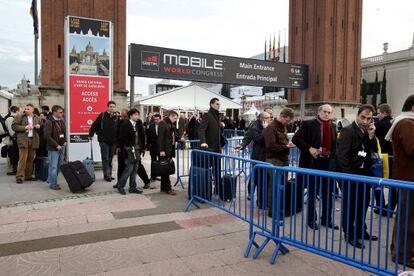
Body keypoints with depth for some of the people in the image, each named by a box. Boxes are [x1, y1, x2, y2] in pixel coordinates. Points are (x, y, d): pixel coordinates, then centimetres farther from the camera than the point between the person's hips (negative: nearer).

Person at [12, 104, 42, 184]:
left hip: (33, 140, 4)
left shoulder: (37, 118, 13)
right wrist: (24, 127, -14)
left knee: (30, 159, 7)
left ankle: (28, 175, 16)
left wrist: (38, 127, 0)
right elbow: (13, 126, -2)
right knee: (23, 159, -8)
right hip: (23, 140, -4)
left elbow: (41, 128, 23)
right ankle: (19, 176, -2)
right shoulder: (19, 117, 2)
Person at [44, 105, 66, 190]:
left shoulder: (61, 122, 12)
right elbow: (47, 136, -16)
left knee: (59, 166, 13)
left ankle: (50, 180, 28)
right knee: (53, 166, -3)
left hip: (62, 147, 8)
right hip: (53, 148, -8)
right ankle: (53, 184, 7)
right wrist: (56, 145, -16)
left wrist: (65, 141, 9)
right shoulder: (49, 122, -12)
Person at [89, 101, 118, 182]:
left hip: (113, 142, 4)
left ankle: (109, 174, 20)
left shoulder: (116, 118, 6)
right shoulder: (102, 116, -3)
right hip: (103, 141, -4)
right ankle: (107, 175, 2)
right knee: (105, 158, -2)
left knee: (110, 159, 12)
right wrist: (91, 135, -4)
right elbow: (95, 125, -2)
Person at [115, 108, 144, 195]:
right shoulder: (125, 124, -7)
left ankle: (133, 187, 16)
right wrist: (130, 146, -16)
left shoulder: (136, 125, 15)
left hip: (136, 150, 7)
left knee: (135, 169, 8)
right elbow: (122, 138, -14)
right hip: (129, 150, -7)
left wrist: (141, 148, 9)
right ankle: (120, 186, 7)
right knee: (129, 168, -8)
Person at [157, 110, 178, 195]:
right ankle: (168, 188, 1)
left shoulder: (172, 125, 17)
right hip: (164, 150, -8)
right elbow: (160, 138, -17)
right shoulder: (162, 123, -10)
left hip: (170, 150, 9)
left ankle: (163, 187, 20)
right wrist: (161, 150, -21)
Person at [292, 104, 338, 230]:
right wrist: (309, 148, -18)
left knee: (328, 192, 12)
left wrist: (333, 157, 4)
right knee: (312, 192, 5)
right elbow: (295, 139, -10)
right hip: (313, 163, -5)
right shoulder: (308, 124, -7)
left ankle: (326, 219, 26)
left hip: (329, 163, 5)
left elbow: (334, 144, 19)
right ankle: (311, 219, 18)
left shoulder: (332, 126, 11)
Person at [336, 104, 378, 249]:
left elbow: (374, 150, 5)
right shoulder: (348, 131, -14)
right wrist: (348, 174, -18)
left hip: (364, 173, 8)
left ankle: (360, 230, 33)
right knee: (349, 205, 3)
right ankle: (349, 234, 16)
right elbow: (342, 155, -18)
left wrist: (371, 135, -8)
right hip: (350, 174, -8)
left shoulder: (367, 132, 9)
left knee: (363, 203, 17)